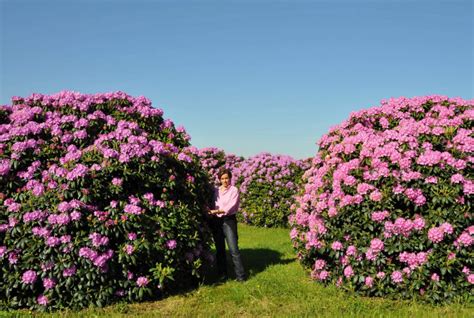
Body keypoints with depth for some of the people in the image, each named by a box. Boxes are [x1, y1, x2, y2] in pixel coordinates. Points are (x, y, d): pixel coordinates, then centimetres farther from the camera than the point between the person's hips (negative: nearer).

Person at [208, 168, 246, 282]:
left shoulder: (234, 190, -2)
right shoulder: (216, 190, 10)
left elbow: (231, 207, -12)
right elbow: (212, 204, 12)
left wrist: (216, 211, -18)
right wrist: (210, 211, -7)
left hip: (229, 220, -4)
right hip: (216, 221, 4)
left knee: (234, 249, -8)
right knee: (220, 249, 10)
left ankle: (240, 275, -1)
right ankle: (222, 274, 21)